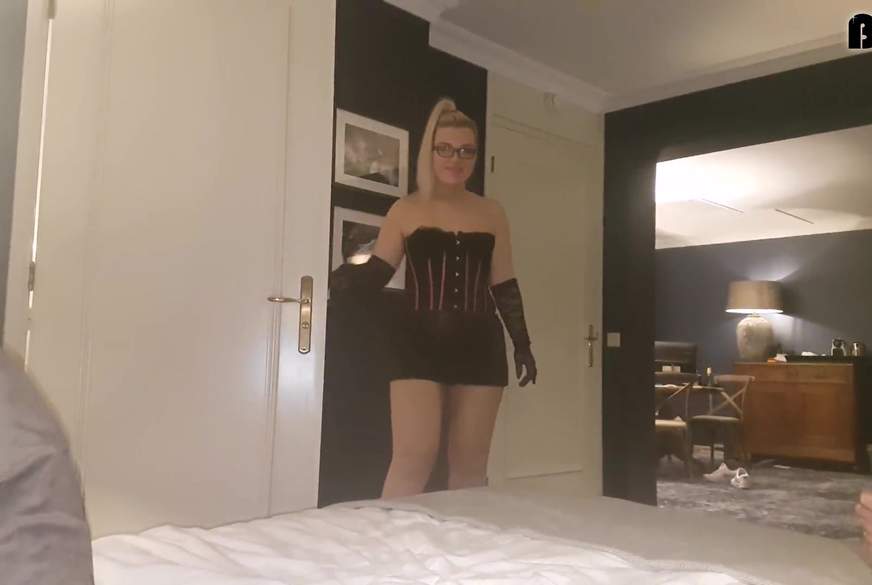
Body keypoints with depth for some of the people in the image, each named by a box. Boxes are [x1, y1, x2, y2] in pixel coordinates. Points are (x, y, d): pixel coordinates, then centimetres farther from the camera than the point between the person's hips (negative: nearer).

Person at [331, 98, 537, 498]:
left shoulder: (491, 213, 11)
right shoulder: (406, 210, 5)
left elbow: (504, 286, 13)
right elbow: (376, 273, 0)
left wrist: (522, 345, 10)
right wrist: (342, 279, -20)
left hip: (480, 346, 3)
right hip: (420, 345, -2)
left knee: (470, 466, 7)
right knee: (413, 457, -12)